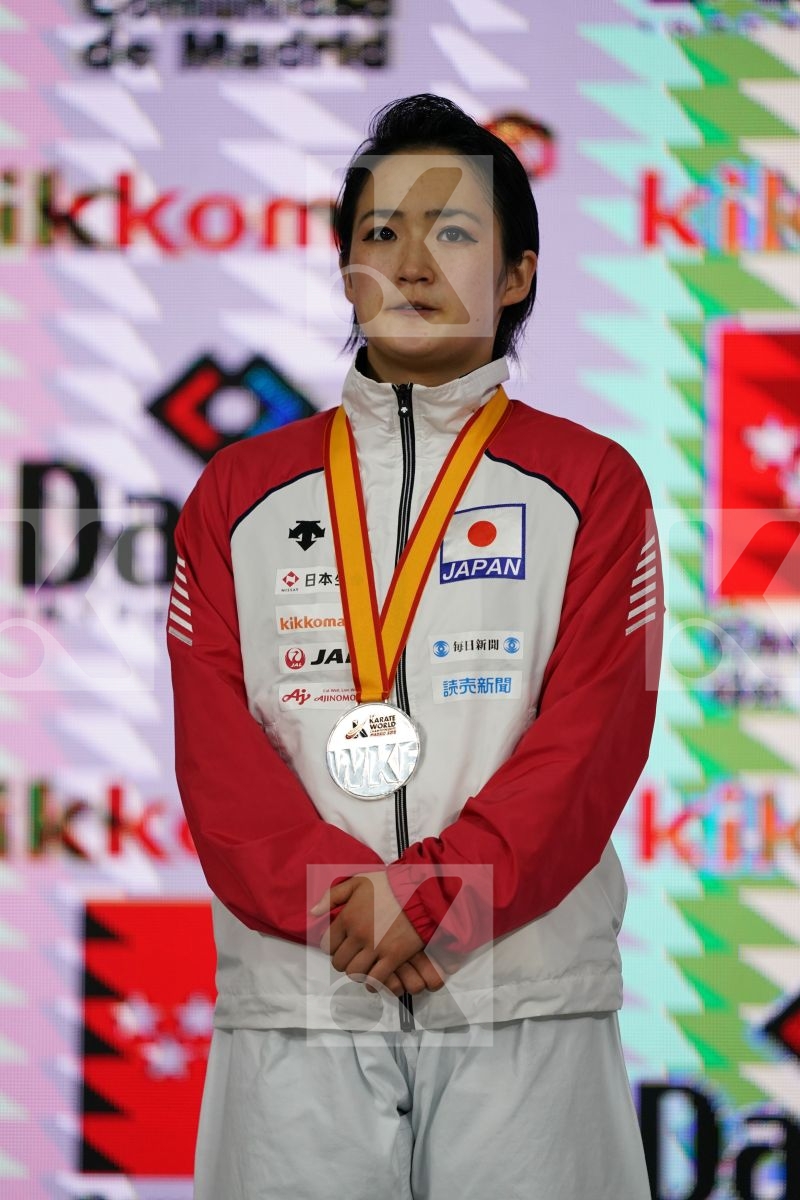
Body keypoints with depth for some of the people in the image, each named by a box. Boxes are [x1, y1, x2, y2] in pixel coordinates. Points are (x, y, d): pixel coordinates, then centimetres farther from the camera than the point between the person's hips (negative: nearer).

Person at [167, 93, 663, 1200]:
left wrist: (431, 893, -15)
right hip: (294, 999, 1)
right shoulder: (242, 494, 13)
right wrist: (345, 906, -13)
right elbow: (214, 742, 3)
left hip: (526, 996, -1)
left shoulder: (591, 484, 8)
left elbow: (595, 735, -3)